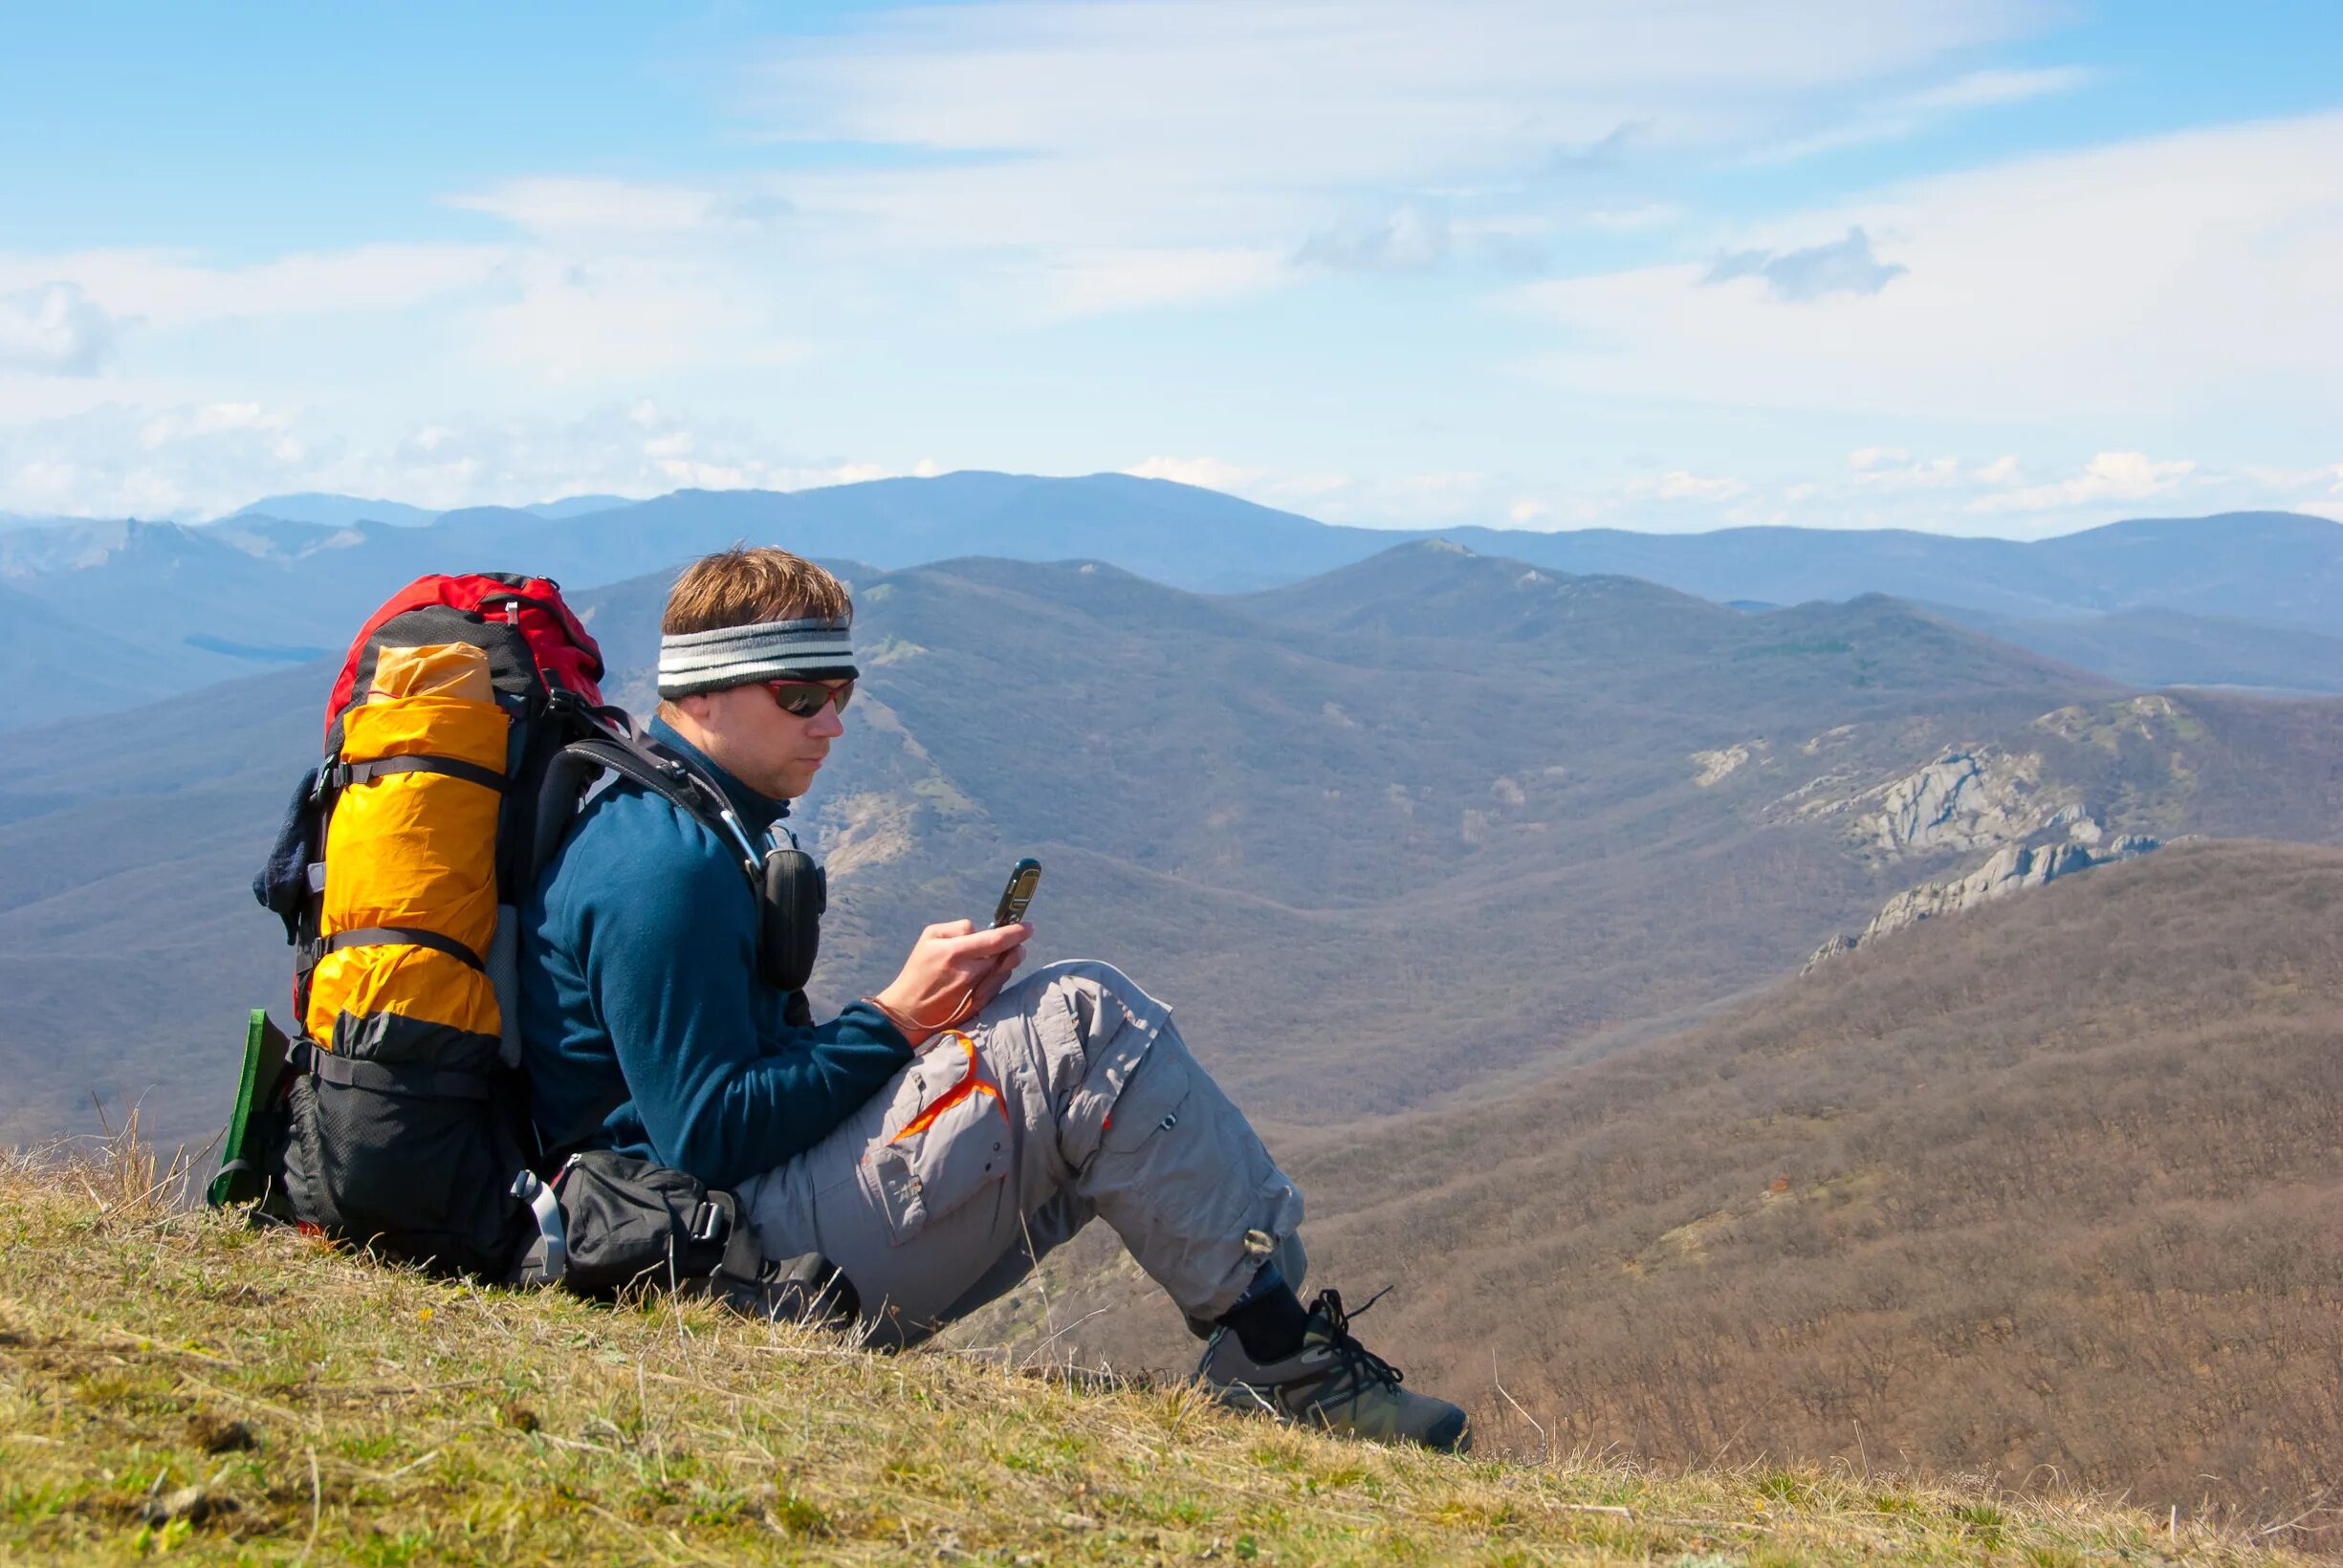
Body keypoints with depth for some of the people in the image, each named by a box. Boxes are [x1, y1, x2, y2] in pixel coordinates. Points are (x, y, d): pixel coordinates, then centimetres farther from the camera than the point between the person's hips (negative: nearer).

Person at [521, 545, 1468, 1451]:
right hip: (737, 1258, -11)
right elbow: (709, 1137, -22)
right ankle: (1279, 1356, -12)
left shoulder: (685, 831, 17)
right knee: (1083, 1021, -17)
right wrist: (897, 1020, -15)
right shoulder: (664, 870, -18)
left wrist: (924, 1012, 5)